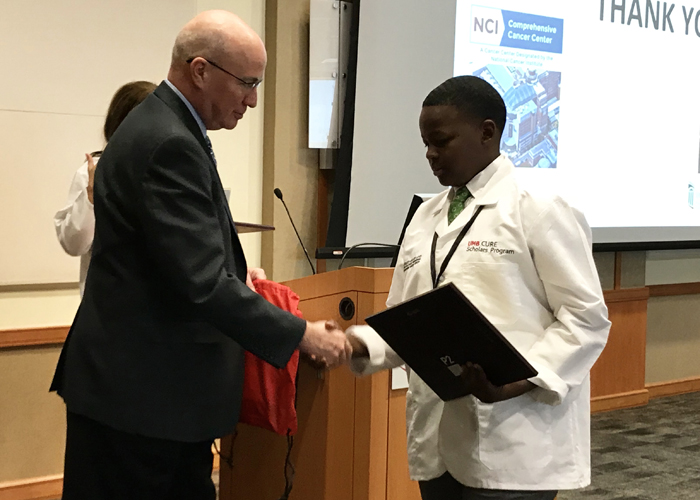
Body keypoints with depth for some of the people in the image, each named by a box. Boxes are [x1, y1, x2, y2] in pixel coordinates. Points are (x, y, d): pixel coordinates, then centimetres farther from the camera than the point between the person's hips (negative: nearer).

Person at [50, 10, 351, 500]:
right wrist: (302, 335, -18)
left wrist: (235, 272, 10)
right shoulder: (168, 145, -22)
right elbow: (203, 284, -26)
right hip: (137, 387, -10)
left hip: (166, 383, 10)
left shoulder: (166, 125, 11)